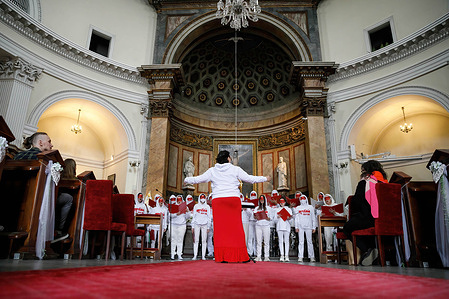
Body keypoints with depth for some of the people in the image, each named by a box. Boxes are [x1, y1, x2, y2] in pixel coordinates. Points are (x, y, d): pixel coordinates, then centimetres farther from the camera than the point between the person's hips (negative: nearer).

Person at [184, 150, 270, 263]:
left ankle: (222, 256, 3)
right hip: (233, 199, -1)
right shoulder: (235, 169, 4)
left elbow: (198, 179, 12)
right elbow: (250, 179, 7)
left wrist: (186, 180, 31)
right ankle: (239, 256, 7)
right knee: (235, 227, 3)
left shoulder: (212, 171, 8)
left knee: (220, 228, 3)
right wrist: (265, 178, 20)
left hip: (218, 201, 1)